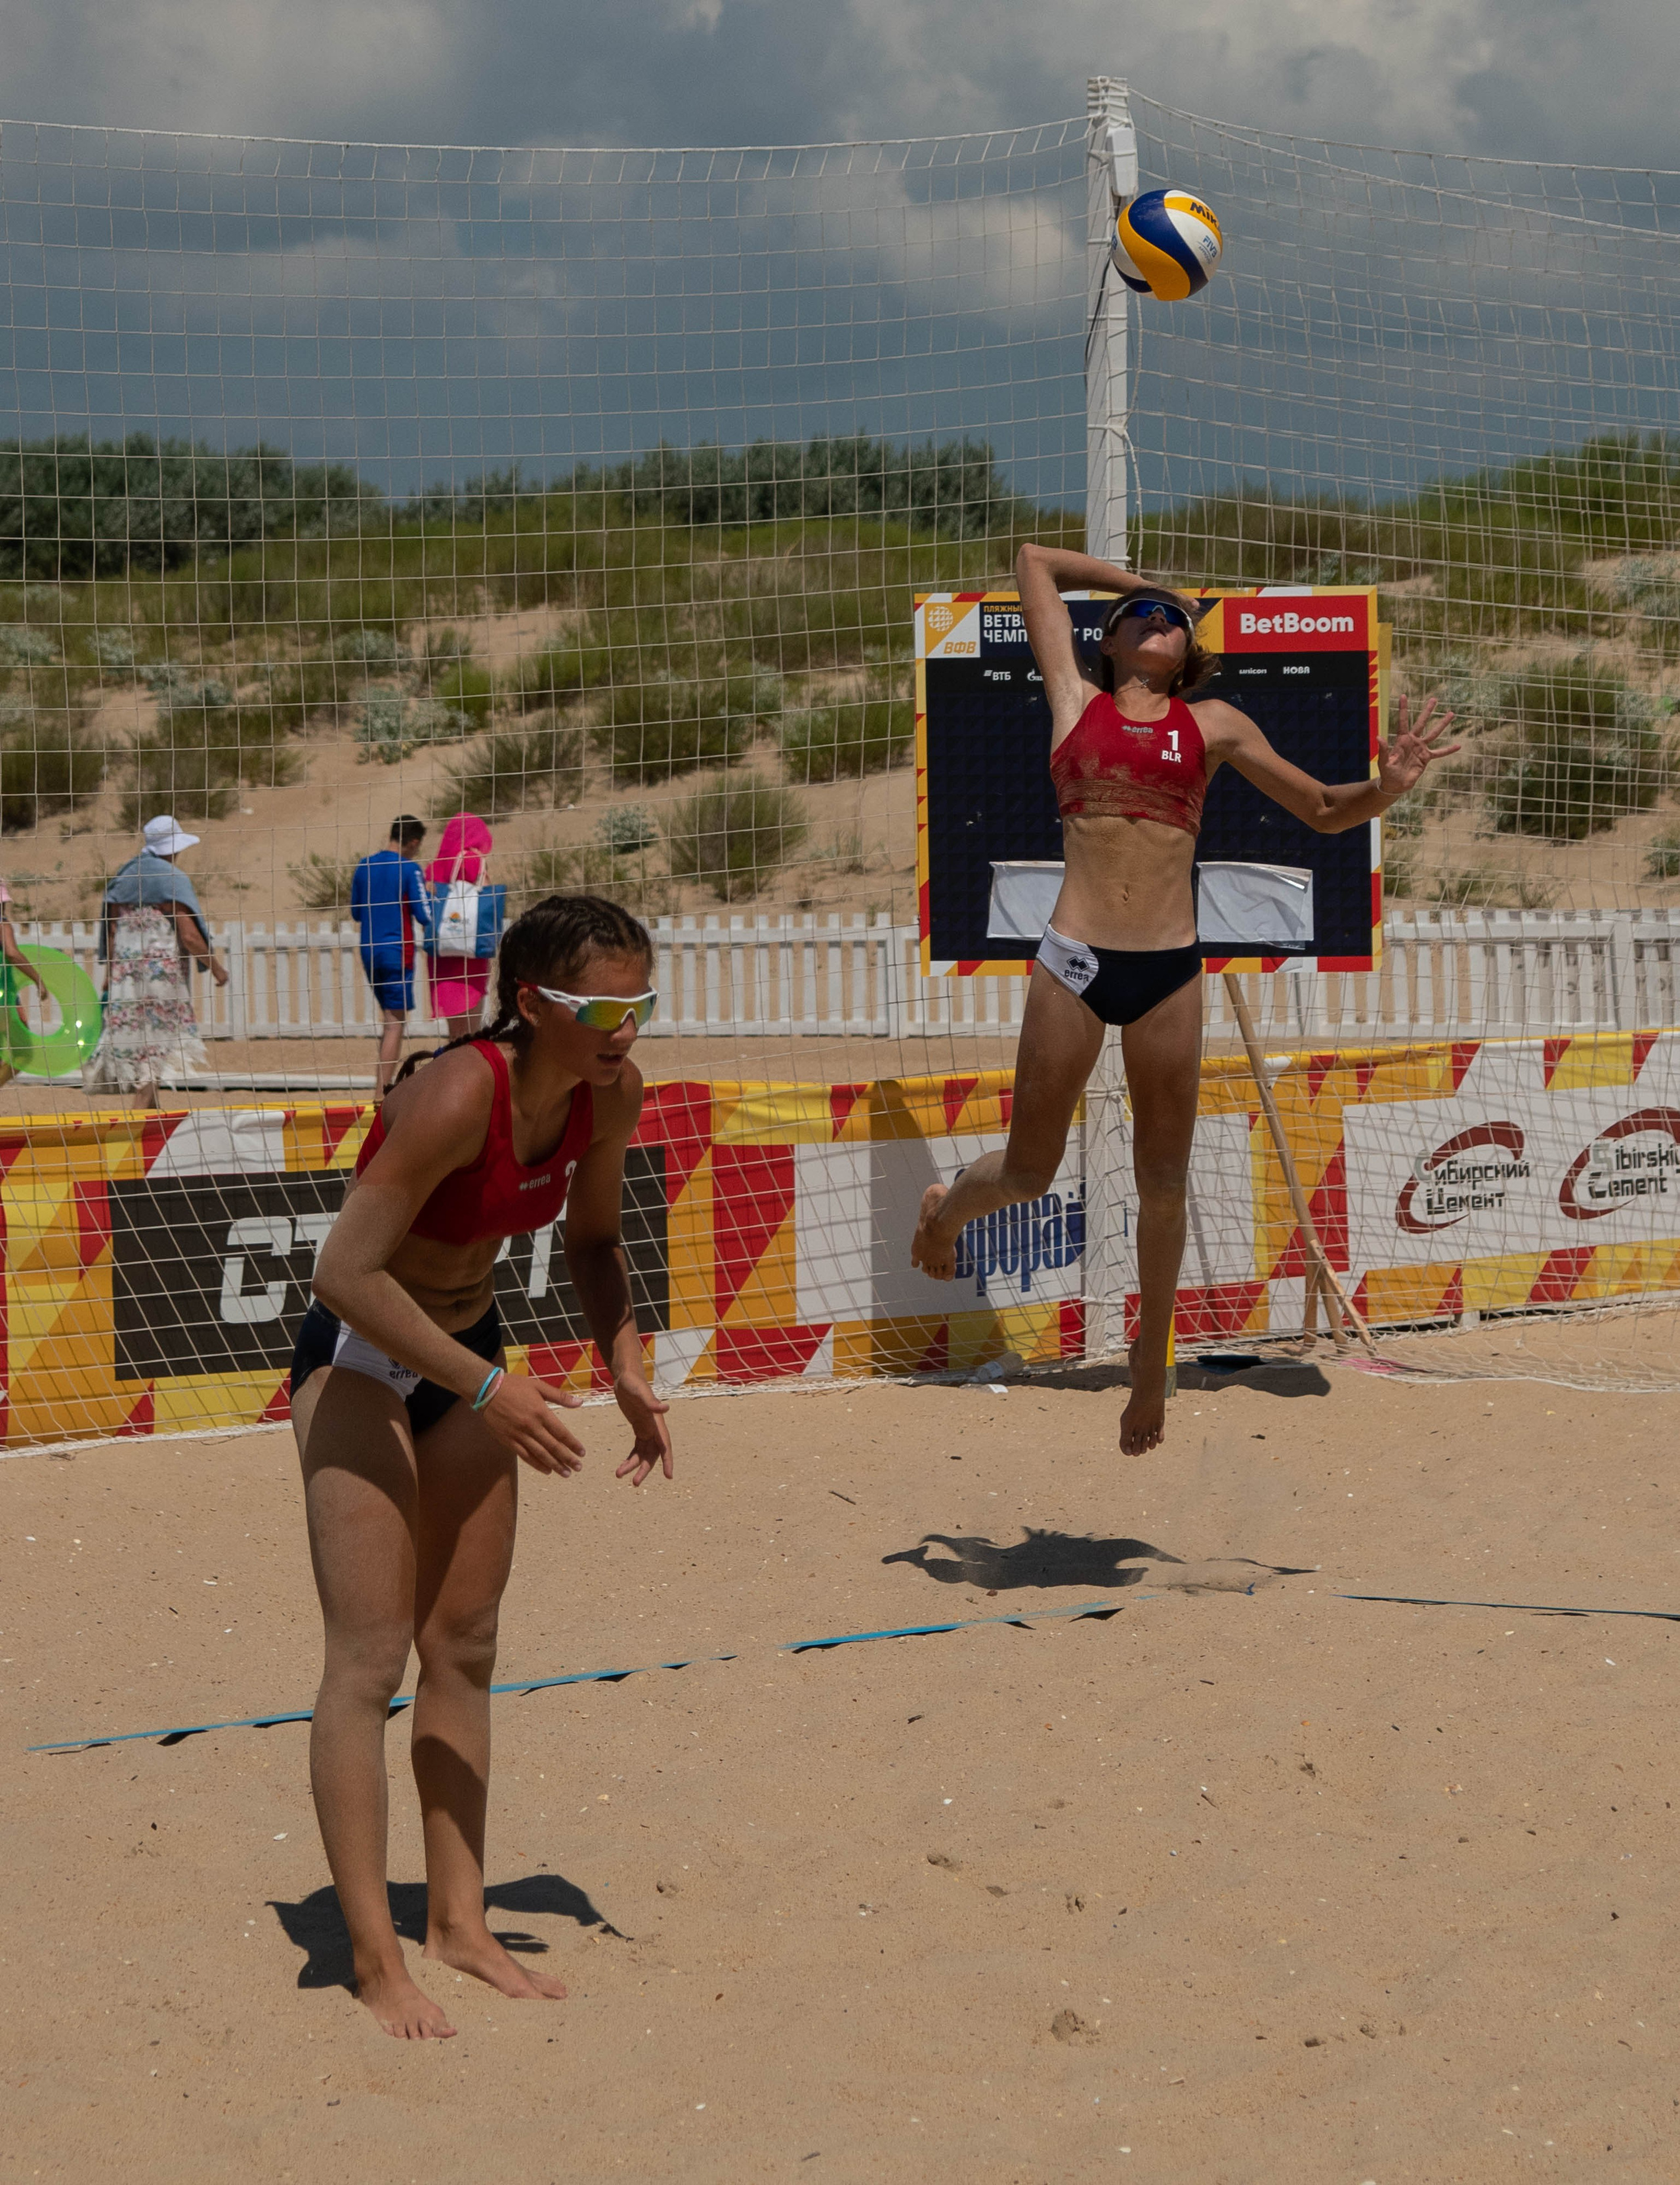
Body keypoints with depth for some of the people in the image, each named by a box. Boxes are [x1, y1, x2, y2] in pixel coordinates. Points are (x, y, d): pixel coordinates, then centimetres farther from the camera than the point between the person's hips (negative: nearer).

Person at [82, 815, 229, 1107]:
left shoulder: (123, 877, 10)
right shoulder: (173, 880, -8)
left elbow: (111, 932, 10)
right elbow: (189, 936, -13)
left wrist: (111, 973, 15)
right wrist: (216, 968, -2)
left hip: (124, 969, 6)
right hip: (163, 970, -6)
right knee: (156, 1045, -4)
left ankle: (152, 1110, 17)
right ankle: (142, 1109, -12)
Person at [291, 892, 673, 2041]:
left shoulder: (611, 1094, -9)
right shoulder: (457, 1097, -31)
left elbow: (593, 1241, 10)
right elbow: (347, 1273, -30)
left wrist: (629, 1372, -4)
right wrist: (487, 1391, -28)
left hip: (467, 1349, 8)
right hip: (359, 1358, -7)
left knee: (465, 1647, 11)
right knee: (371, 1657, -9)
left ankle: (460, 1921, 19)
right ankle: (376, 1956, -5)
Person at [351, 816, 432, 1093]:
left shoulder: (364, 866, 8)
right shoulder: (409, 869, -10)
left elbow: (356, 913, 15)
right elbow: (424, 916, -10)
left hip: (369, 953, 6)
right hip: (397, 953, -6)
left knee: (389, 1016, 19)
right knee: (397, 1022, -3)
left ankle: (384, 1084, 17)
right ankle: (381, 1093, -9)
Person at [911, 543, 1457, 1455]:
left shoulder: (1213, 724, 13)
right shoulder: (1074, 697, 11)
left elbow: (1324, 811, 16)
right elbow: (1035, 561, 21)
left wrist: (1386, 788, -2)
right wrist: (1139, 582, 27)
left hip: (1170, 970, 1)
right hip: (1073, 962, -1)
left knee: (1164, 1184, 6)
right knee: (1028, 1172, 5)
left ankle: (1150, 1367, 22)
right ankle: (945, 1207, 39)